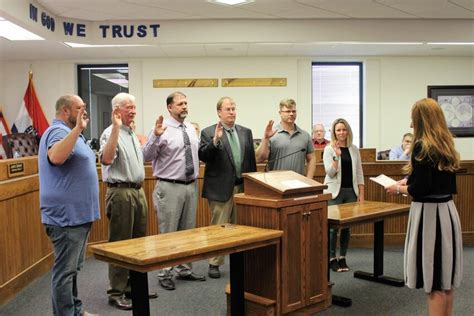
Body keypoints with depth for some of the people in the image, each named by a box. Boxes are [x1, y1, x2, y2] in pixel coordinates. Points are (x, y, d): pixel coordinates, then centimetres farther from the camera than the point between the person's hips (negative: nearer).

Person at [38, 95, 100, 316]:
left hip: (77, 214, 11)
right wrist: (78, 128, -38)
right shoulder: (58, 131, -16)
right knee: (65, 270, -4)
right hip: (66, 216, -11)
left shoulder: (70, 132, 17)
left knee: (73, 267, 19)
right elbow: (56, 157, -38)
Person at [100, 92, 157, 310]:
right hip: (121, 193, -9)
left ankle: (133, 286, 26)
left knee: (138, 242, 15)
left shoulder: (132, 134, 16)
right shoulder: (111, 133, -12)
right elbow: (106, 159, -31)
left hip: (138, 192, 9)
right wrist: (116, 127, -33)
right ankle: (116, 292, 8)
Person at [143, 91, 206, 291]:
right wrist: (155, 136, -28)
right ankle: (164, 274, 14)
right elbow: (146, 157, -15)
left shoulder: (191, 129, 10)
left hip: (191, 186, 6)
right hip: (170, 187, -6)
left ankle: (184, 269, 29)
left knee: (188, 231, 15)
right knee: (168, 233, 2)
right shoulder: (162, 128, -10)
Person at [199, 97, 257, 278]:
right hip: (221, 188, -4)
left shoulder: (246, 132, 10)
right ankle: (214, 264, 13)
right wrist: (215, 140, -27)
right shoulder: (209, 133, -3)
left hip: (243, 187, 4)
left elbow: (252, 159, 12)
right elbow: (202, 156, -14)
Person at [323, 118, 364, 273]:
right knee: (333, 226, -3)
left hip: (351, 191, 4)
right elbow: (330, 173, -13)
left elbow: (359, 173, 9)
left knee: (346, 226, 7)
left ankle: (342, 258, 18)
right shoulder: (329, 149, -4)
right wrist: (337, 155, -24)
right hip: (335, 192, -4)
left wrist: (361, 194, 4)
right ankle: (332, 258, 9)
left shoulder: (354, 149, 8)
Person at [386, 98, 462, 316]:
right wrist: (409, 181, 18)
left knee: (434, 280, 0)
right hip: (447, 210, 8)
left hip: (429, 213, -8)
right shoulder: (446, 145, 9)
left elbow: (420, 189, -20)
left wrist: (399, 189, -3)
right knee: (445, 278, 16)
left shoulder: (422, 146, -15)